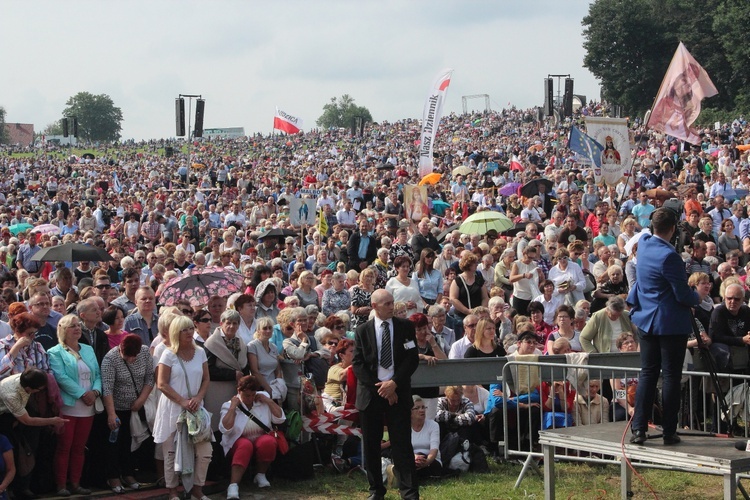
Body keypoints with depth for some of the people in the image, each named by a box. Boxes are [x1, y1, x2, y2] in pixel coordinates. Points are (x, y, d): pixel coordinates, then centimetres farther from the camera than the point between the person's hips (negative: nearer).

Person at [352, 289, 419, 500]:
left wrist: (394, 383, -11)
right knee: (371, 445, 5)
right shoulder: (363, 330, 4)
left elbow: (412, 359, -1)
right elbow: (357, 364, 0)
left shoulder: (405, 327, 4)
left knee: (402, 443, -3)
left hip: (398, 392, -1)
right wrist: (378, 387, -10)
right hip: (370, 393, 1)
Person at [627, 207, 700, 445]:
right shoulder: (669, 256, -21)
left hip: (646, 320, 7)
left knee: (647, 373, 9)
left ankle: (639, 429, 3)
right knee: (671, 376, 1)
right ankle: (669, 432, 4)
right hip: (671, 323, -7)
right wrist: (697, 297, 2)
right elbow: (683, 295, -16)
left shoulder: (644, 244, 1)